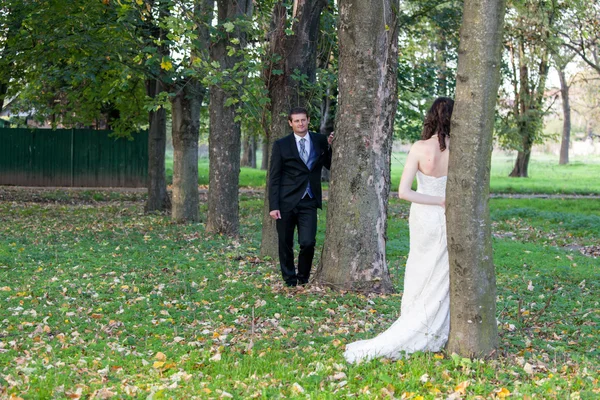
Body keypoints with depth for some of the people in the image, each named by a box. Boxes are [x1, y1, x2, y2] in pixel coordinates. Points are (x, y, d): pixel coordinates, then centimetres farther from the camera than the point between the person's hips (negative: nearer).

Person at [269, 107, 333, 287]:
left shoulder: (320, 141, 6)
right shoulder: (281, 145, 0)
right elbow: (274, 178, -1)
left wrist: (329, 147, -8)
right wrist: (273, 206, -8)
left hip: (309, 202, 1)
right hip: (286, 202, -1)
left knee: (308, 242, -8)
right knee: (285, 244, 7)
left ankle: (303, 277, 15)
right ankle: (289, 279, 25)